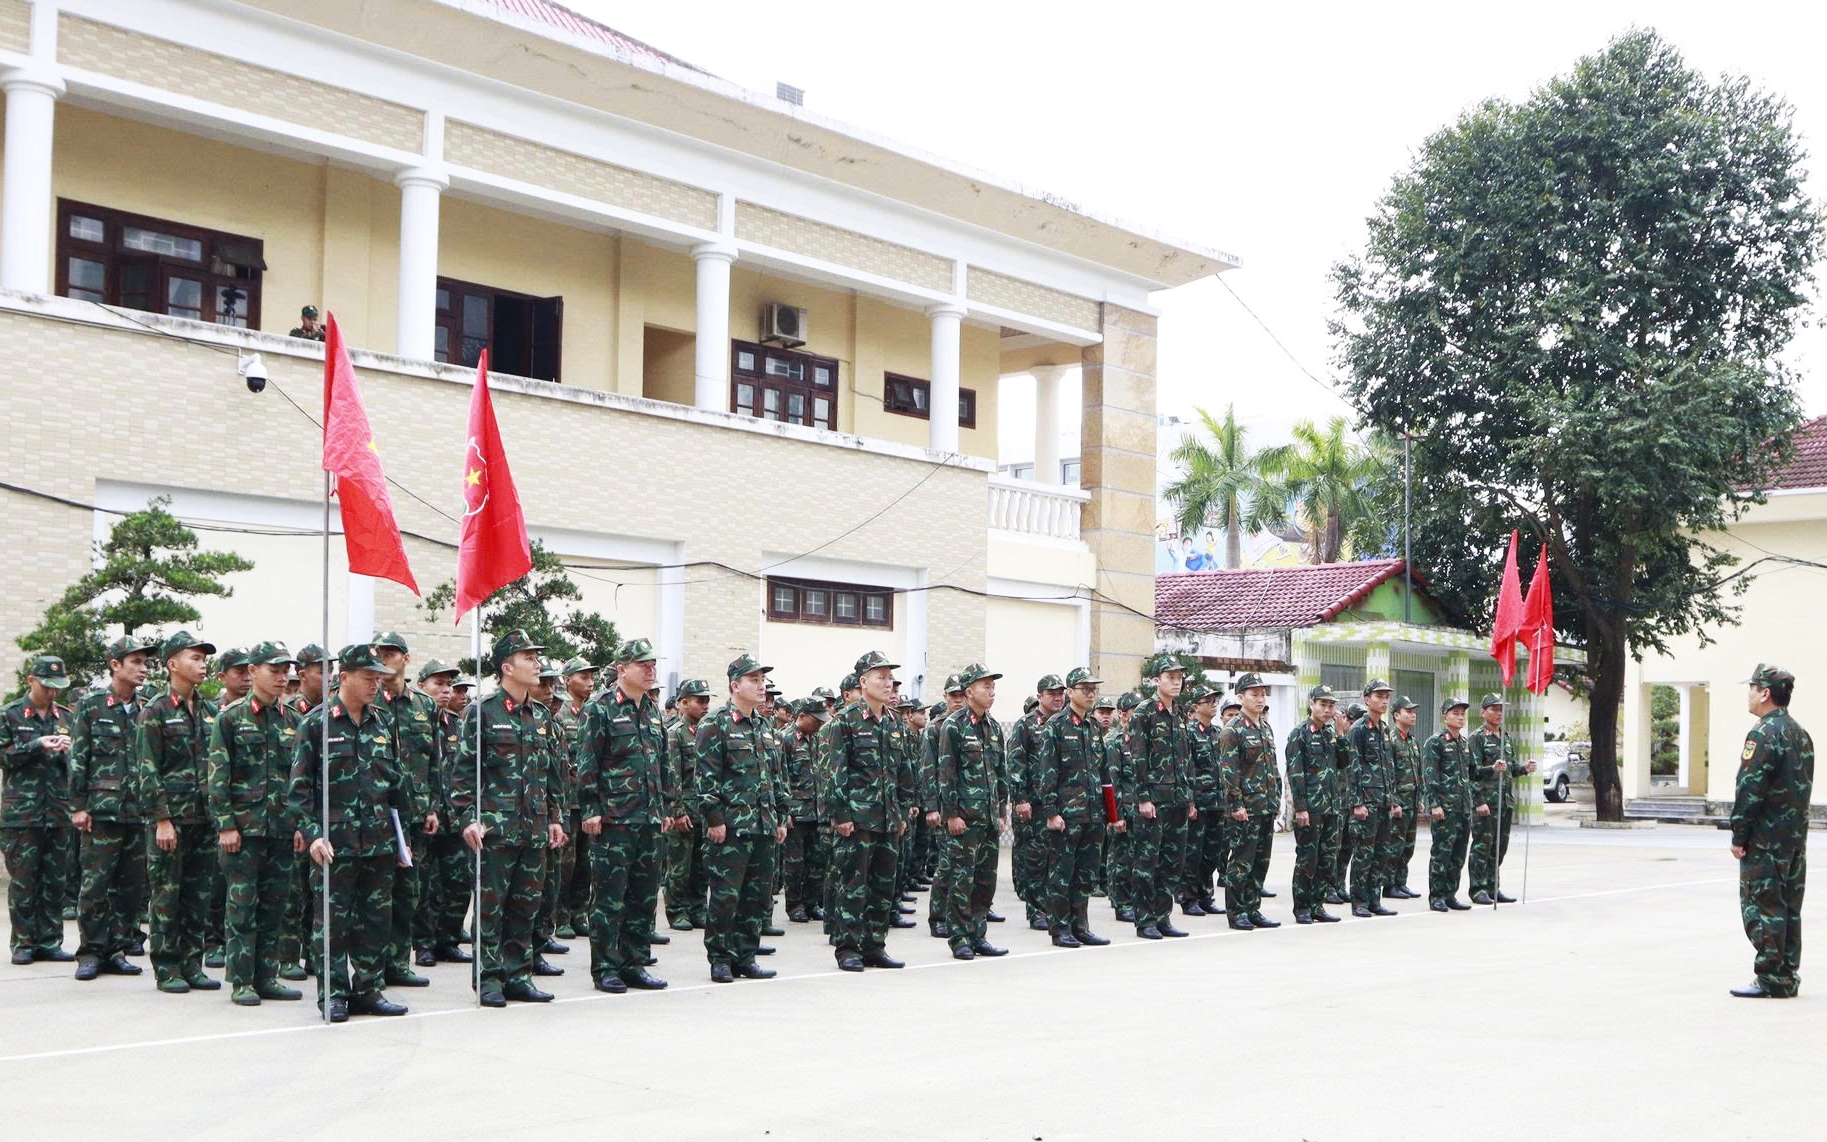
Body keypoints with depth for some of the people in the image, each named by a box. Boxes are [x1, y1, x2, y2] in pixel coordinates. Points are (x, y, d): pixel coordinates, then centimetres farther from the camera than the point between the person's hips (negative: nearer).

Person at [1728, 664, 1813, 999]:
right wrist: (1795, 827, 20)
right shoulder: (1801, 734, 14)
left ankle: (1771, 980, -4)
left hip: (1765, 840, -9)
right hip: (1796, 839, 9)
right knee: (1789, 907, 13)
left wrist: (1739, 836, -13)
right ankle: (1789, 977, 17)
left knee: (1761, 907, -5)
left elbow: (1750, 789, -18)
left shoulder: (1764, 734, -15)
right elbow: (1805, 786, 18)